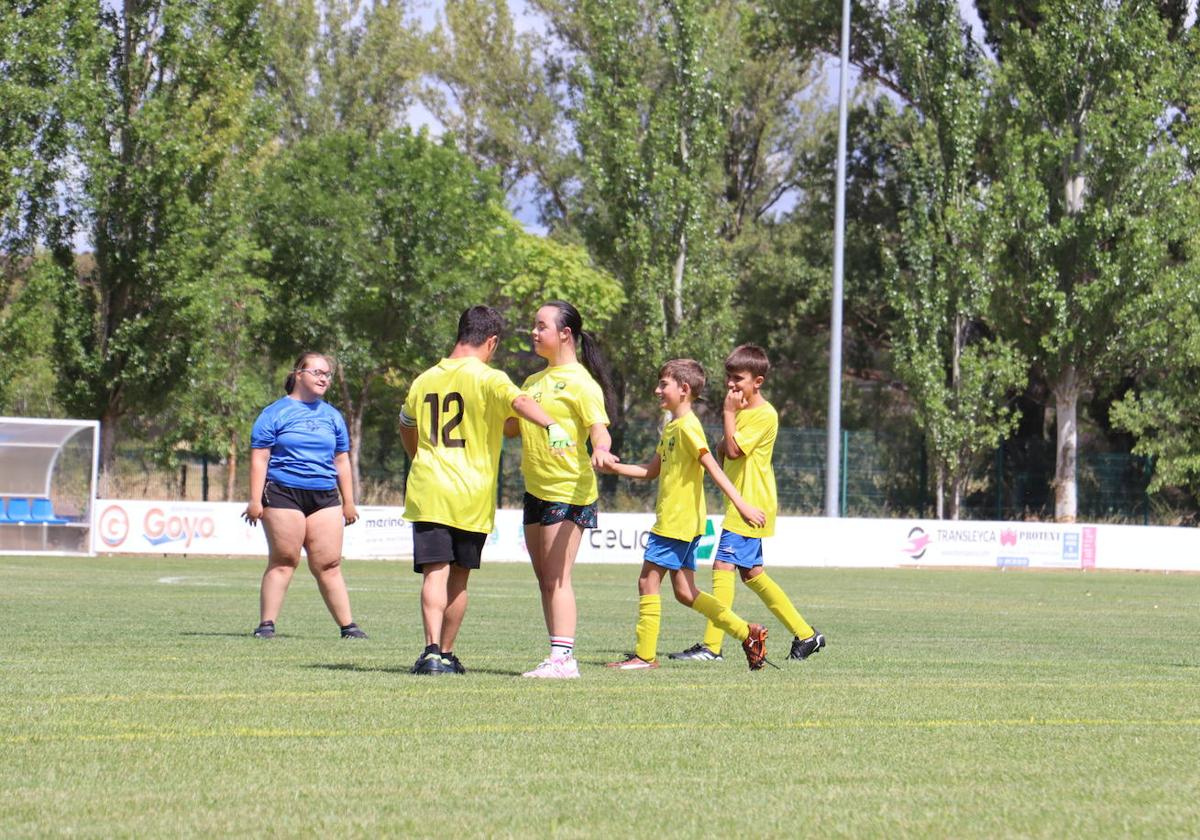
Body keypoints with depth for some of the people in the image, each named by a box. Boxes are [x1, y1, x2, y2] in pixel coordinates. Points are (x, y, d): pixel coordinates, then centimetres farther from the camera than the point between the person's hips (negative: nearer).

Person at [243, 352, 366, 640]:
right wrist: (255, 500, -8)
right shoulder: (276, 413, 3)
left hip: (324, 497, 4)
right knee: (283, 561, -4)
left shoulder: (332, 416, 19)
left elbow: (341, 461, 23)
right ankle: (266, 624, 0)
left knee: (329, 564, 0)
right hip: (284, 494, -4)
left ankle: (347, 625, 2)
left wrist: (348, 502, 20)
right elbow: (259, 457, -1)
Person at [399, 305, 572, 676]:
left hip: (428, 492, 2)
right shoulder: (487, 378, -5)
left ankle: (432, 650, -23)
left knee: (435, 573, -6)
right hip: (472, 496, -2)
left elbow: (406, 430, 29)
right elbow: (518, 400, -27)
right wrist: (551, 425, -43)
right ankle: (446, 654, 18)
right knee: (459, 579, 11)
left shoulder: (424, 380, 12)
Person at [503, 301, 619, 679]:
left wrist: (601, 451, -39)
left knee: (557, 577, -14)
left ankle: (562, 657, -16)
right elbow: (510, 426, 24)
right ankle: (559, 657, 12)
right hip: (536, 489, 9)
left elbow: (599, 429, -18)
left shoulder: (581, 382, -9)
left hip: (570, 491, -9)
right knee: (544, 578, 8)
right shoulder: (534, 381, 18)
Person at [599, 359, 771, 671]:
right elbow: (652, 470, 24)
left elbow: (713, 468, -21)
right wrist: (616, 468, 11)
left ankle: (645, 655, -2)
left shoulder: (687, 426, -13)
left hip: (678, 520, -10)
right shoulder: (672, 426, 17)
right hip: (676, 520, 10)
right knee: (684, 592, 8)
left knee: (648, 580, -6)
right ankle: (748, 633, 8)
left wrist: (741, 504, -27)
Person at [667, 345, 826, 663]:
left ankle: (712, 646, -17)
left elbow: (733, 449, -22)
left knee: (723, 564, -15)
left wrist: (729, 413, -15)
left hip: (751, 504, -10)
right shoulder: (742, 410, 16)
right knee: (752, 573, 14)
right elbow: (725, 449, 24)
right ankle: (805, 634, 21)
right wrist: (723, 446, 1)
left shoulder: (764, 415, -14)